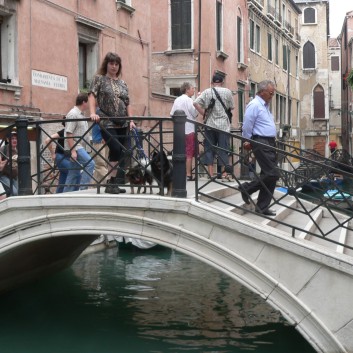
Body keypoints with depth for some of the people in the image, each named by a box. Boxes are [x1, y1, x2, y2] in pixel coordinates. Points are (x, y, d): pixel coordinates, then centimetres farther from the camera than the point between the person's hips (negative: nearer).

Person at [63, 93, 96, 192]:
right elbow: (68, 134, -18)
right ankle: (83, 188, -21)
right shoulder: (73, 114, -12)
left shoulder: (81, 114, 19)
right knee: (90, 163, -22)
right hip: (75, 147, -10)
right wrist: (72, 151, -22)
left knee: (75, 174, 9)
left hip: (79, 147, 10)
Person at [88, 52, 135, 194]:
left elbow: (127, 103, 16)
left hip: (122, 124, 5)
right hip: (107, 123, -5)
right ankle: (111, 183, -9)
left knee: (120, 153, 3)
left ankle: (116, 183, 10)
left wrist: (131, 120, 5)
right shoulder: (99, 79, 4)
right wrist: (93, 113, -23)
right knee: (116, 150, -17)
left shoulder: (123, 83, 17)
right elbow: (92, 95, -8)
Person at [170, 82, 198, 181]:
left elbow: (171, 114, 9)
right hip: (189, 130, -7)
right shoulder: (188, 100, -8)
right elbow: (195, 113, -11)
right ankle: (188, 175, -6)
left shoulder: (177, 100, 12)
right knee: (189, 154, -4)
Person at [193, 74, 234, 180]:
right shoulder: (227, 92, 0)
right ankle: (224, 173, 4)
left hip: (210, 124, 1)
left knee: (209, 149, 6)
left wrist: (204, 114, 1)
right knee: (223, 149, 3)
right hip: (223, 125, -1)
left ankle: (211, 174, 4)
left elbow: (196, 103, -6)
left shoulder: (207, 92, 2)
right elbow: (232, 107, 5)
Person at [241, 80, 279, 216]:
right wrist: (247, 142, -3)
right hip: (260, 143, -10)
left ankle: (262, 207, 12)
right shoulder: (254, 105, -11)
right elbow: (247, 127, -11)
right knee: (272, 174, -15)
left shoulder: (265, 105, 19)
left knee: (269, 174, 7)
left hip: (269, 143, 10)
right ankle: (247, 188, 2)